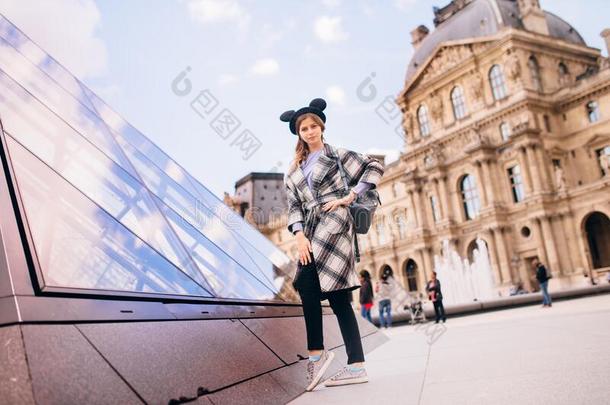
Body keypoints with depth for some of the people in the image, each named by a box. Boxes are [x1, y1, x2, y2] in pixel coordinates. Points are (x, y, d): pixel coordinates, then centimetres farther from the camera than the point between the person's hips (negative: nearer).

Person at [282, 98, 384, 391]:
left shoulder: (336, 154, 7)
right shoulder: (294, 170, 20)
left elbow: (374, 168, 1)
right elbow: (294, 206, 11)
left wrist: (349, 197, -6)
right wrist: (299, 235, -4)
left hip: (333, 222, -6)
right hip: (312, 230, 6)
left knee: (307, 284, -17)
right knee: (337, 297, 0)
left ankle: (316, 353, -5)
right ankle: (356, 366, 0)